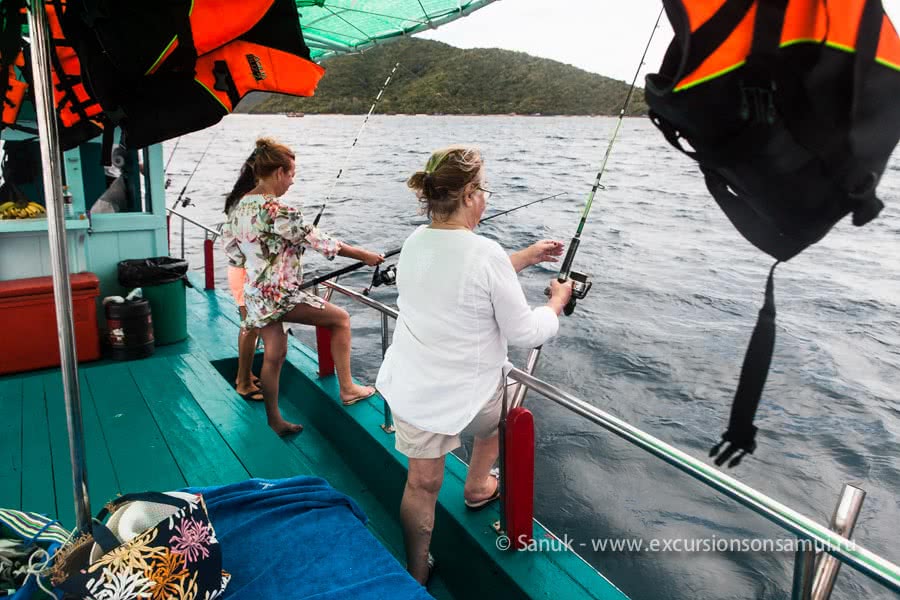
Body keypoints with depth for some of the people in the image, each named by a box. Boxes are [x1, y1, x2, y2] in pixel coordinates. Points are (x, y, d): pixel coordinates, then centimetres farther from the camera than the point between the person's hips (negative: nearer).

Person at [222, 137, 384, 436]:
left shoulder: (238, 205, 4)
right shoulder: (278, 212, -21)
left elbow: (232, 253, 14)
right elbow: (319, 241, -15)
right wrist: (365, 256, -5)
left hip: (254, 295, 8)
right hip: (280, 295, -8)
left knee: (273, 355, 18)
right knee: (341, 318, 9)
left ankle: (274, 421, 27)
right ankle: (347, 389, 15)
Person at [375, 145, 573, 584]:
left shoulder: (414, 243, -2)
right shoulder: (486, 253, -23)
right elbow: (525, 334, -15)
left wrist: (523, 259, 19)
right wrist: (557, 303, 3)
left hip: (412, 389, 5)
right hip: (468, 392, -4)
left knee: (421, 484, 16)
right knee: (492, 423, 32)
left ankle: (415, 574, 29)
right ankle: (477, 489, 56)